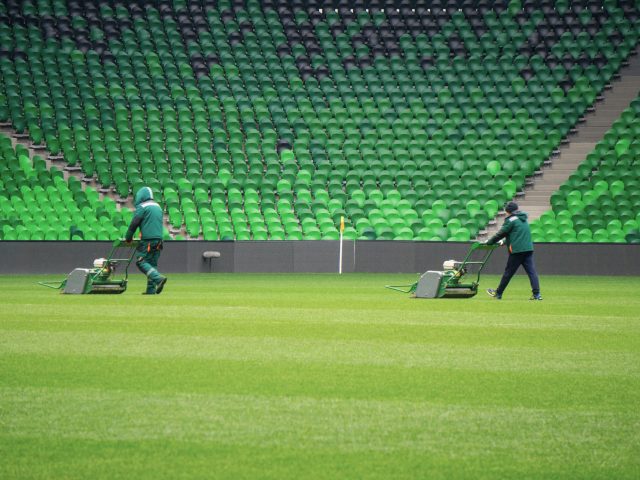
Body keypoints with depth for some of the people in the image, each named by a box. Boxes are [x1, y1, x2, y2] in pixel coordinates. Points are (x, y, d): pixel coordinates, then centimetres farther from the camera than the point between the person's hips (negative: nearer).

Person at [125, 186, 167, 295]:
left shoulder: (142, 207, -4)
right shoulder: (158, 207, 19)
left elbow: (134, 223, -6)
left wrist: (128, 238, 6)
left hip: (147, 240, -7)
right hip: (158, 239, 7)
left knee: (141, 262, -6)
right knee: (152, 263, 10)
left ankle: (158, 278, -23)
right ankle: (151, 289, 4)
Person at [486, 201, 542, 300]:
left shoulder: (511, 220, -4)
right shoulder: (523, 219, 19)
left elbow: (501, 233, -2)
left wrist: (489, 242, 9)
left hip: (517, 250, -6)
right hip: (528, 249, 6)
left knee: (508, 272, 3)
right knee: (531, 271, -1)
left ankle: (498, 293, 13)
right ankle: (536, 294, -12)